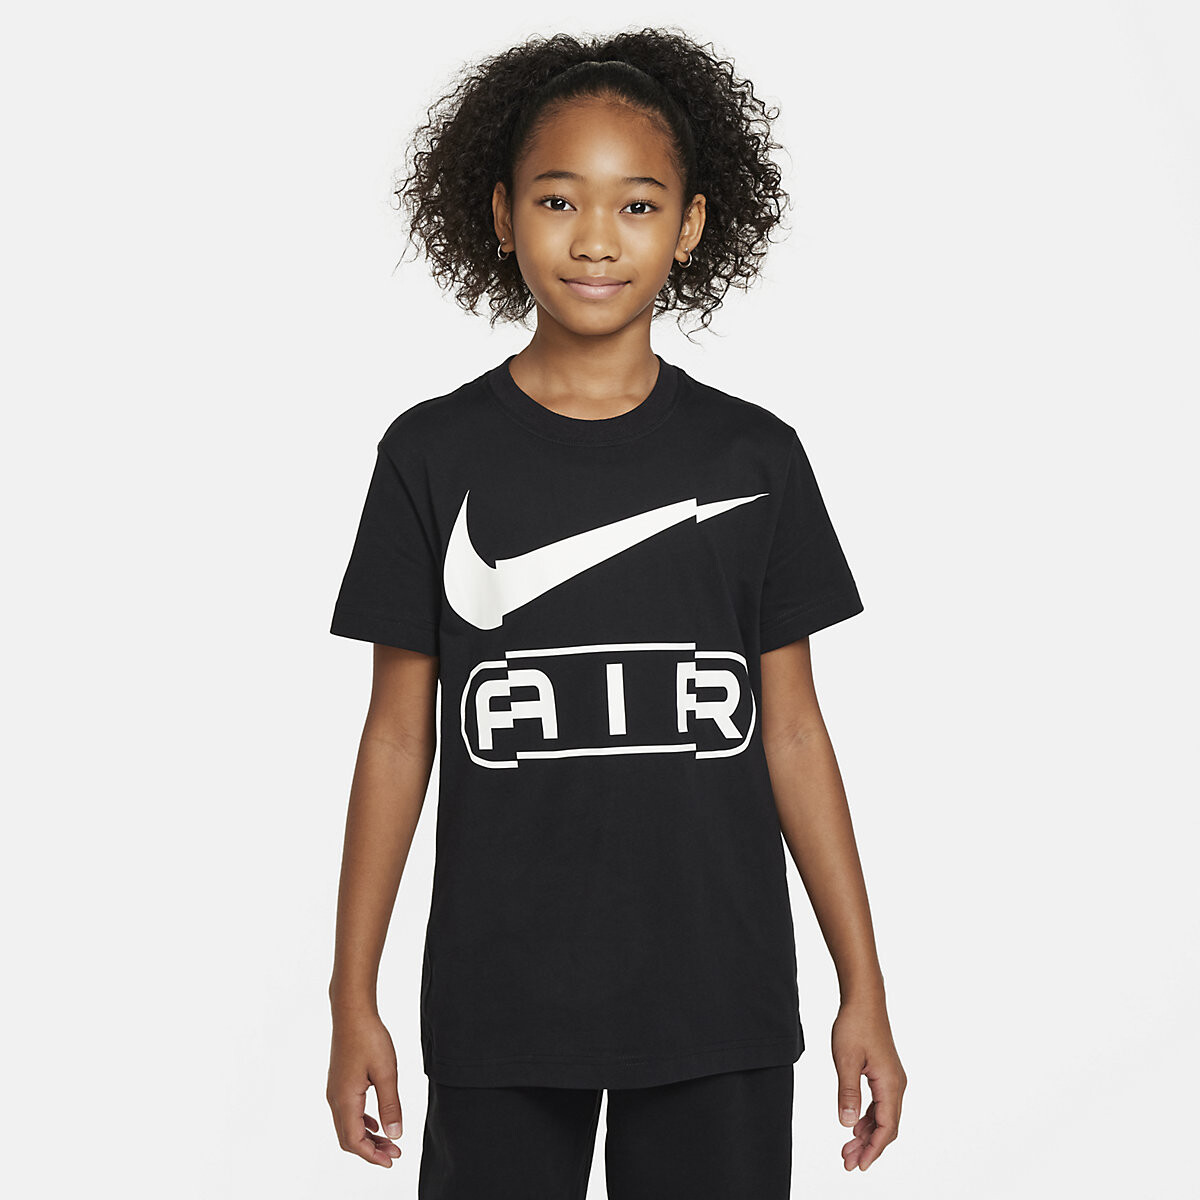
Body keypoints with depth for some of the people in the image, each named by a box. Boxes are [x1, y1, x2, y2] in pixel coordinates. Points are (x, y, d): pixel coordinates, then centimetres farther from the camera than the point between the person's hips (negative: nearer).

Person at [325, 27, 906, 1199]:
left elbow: (792, 729, 5)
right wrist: (354, 997, 2)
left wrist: (864, 987, 4)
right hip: (498, 1010, 0)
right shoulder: (435, 456, 0)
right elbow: (399, 732, 3)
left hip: (720, 1012, 1)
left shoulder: (752, 457, 2)